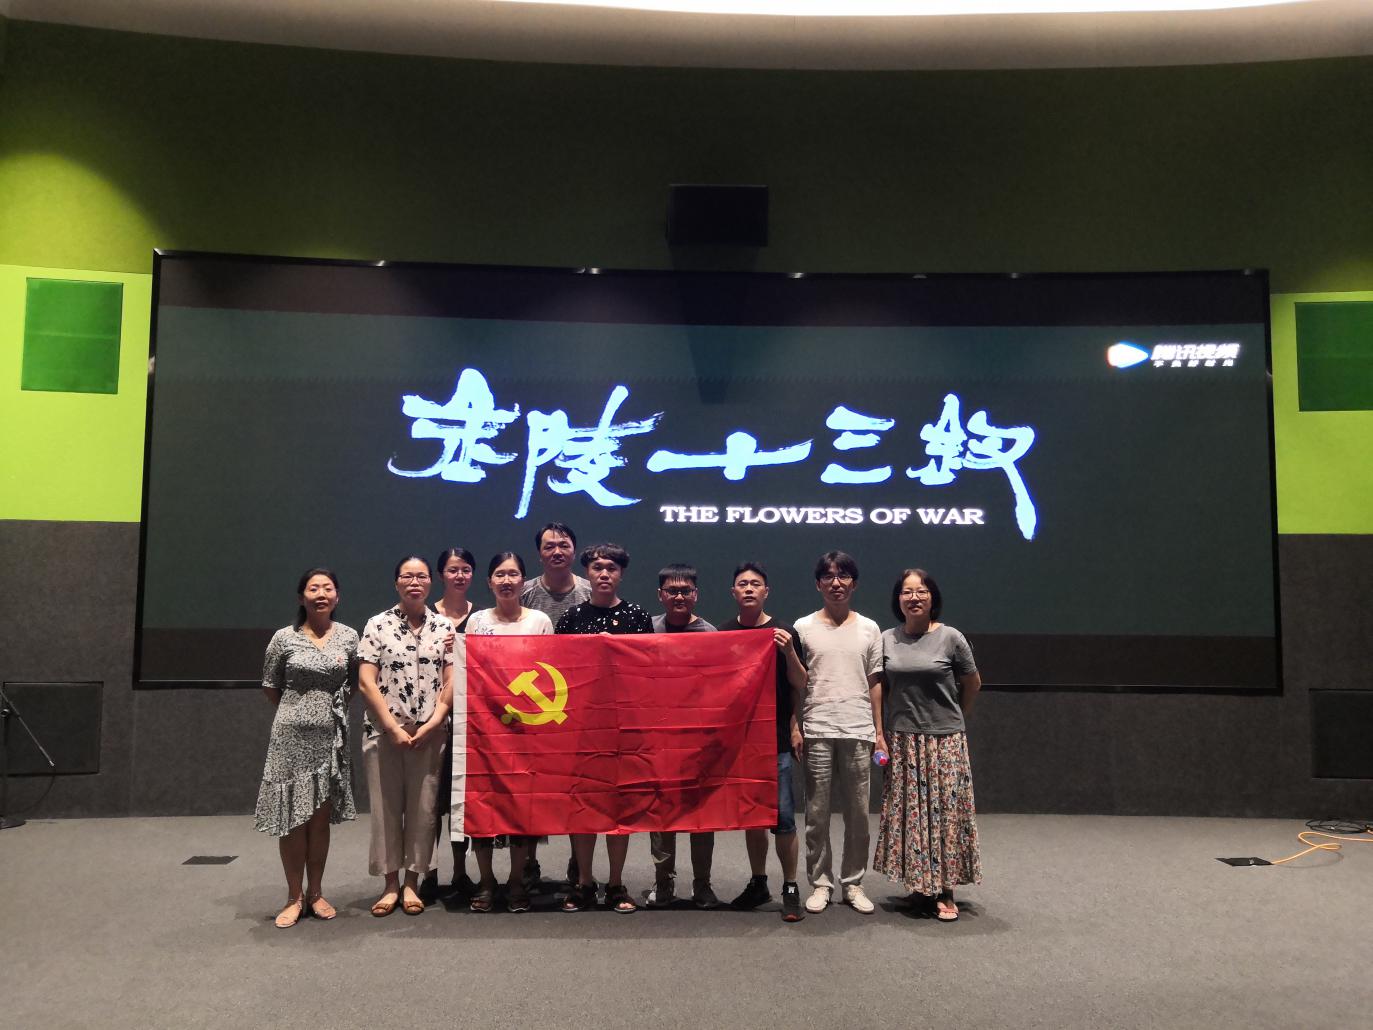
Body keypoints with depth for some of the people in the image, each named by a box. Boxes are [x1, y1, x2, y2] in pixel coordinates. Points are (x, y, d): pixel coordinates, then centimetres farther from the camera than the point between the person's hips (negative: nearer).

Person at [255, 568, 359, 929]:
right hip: (292, 736, -1)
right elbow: (270, 687, 8)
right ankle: (294, 897, 12)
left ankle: (315, 892, 20)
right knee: (292, 817, 1)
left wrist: (333, 707, 8)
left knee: (321, 817, 8)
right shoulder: (285, 637, -2)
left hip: (331, 736, 2)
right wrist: (298, 710, 11)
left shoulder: (349, 637, 2)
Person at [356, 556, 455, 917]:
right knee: (385, 806, 4)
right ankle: (390, 883, 17)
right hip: (384, 731, -1)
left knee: (423, 807, 4)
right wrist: (393, 728, -10)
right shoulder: (378, 625, 0)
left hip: (429, 732, 1)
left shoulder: (444, 627, 5)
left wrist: (431, 725, -8)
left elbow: (451, 681, 2)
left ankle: (412, 882, 17)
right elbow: (366, 683, -4)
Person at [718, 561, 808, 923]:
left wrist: (789, 652, -16)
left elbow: (800, 685, 0)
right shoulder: (723, 633, 7)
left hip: (776, 738, -3)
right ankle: (758, 883, 25)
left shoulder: (783, 632, 0)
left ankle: (790, 889, 8)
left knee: (782, 815, -4)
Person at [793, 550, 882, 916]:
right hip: (817, 731, -1)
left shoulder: (869, 629, 8)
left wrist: (880, 731, 5)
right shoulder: (803, 627, 4)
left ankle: (853, 883, 19)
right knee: (817, 813, 4)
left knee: (857, 813, 7)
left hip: (858, 732, 1)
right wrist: (793, 729, -2)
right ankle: (820, 883, 16)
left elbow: (875, 683, 10)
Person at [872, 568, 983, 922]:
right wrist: (880, 734, 2)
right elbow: (879, 690, 7)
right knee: (909, 812, 6)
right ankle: (920, 886, 18)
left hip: (944, 740, -2)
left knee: (945, 811, 0)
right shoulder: (887, 640, 3)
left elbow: (972, 684, 7)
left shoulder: (951, 638, -5)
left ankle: (945, 891, 10)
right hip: (902, 742, 2)